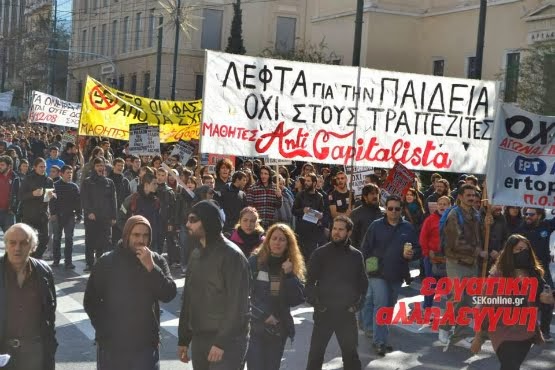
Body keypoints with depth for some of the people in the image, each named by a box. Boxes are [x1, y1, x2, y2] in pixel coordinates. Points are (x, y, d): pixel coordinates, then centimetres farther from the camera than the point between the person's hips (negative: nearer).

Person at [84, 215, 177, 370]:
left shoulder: (156, 260, 1)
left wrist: (151, 267, -20)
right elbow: (90, 301, 3)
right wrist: (105, 329, -3)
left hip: (146, 344, 0)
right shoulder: (106, 262, -2)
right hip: (112, 345, 0)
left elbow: (169, 294, -11)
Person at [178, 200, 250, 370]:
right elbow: (188, 298, 15)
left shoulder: (231, 255, -11)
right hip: (199, 338, 7)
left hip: (227, 341, -7)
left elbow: (236, 303, -16)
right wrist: (183, 339, 13)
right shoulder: (195, 255, 12)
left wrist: (222, 342, -19)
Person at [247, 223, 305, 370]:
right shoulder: (255, 261, -5)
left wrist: (289, 275, -14)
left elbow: (297, 300, -4)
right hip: (255, 326, -3)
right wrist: (263, 315, -13)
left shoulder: (293, 266, 5)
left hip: (279, 328, 3)